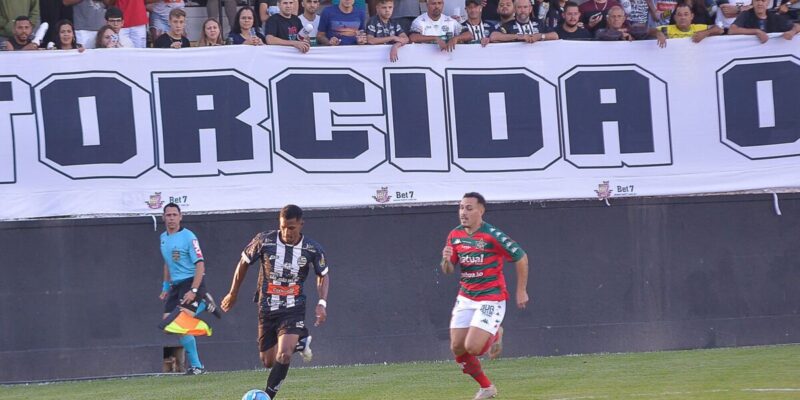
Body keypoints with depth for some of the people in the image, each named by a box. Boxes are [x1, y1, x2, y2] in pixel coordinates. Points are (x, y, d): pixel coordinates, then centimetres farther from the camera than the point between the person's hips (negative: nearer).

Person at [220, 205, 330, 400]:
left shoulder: (312, 249, -9)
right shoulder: (264, 241, -11)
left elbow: (323, 275, 8)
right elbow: (244, 262, 6)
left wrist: (322, 303, -8)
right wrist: (233, 294, 14)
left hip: (294, 309, -2)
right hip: (267, 309, 2)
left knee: (283, 356, -23)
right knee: (268, 361, 9)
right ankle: (299, 341, 38)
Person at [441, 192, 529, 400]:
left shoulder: (492, 236, -17)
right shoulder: (455, 235, 2)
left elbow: (521, 257, -8)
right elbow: (448, 270, 10)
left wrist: (521, 291, -5)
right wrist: (446, 260, -14)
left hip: (491, 299, -6)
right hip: (465, 297, 6)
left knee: (472, 347, -17)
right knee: (457, 348, 0)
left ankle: (495, 335, 18)